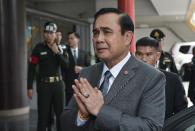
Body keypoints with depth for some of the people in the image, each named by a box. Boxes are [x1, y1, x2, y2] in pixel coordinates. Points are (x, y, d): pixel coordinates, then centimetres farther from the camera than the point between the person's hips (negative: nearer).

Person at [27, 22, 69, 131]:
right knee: (43, 114, 2)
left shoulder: (59, 48, 8)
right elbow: (31, 69, -5)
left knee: (61, 113, 9)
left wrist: (57, 52, -13)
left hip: (58, 84, 3)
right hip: (44, 85, -3)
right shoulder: (38, 48, -3)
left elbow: (66, 65, -2)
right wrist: (30, 87, -9)